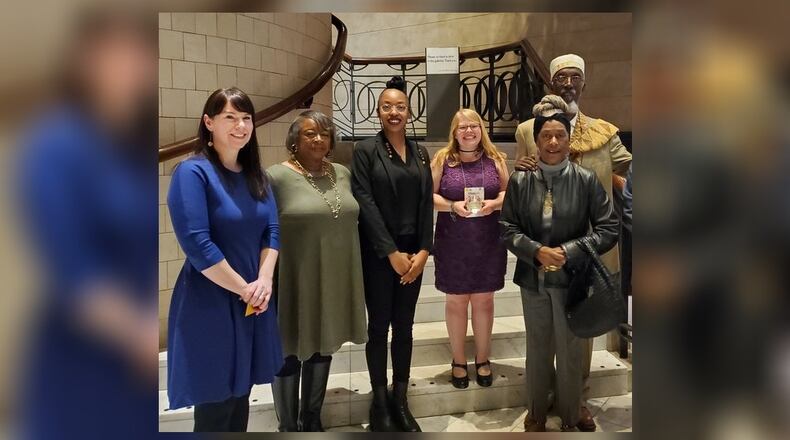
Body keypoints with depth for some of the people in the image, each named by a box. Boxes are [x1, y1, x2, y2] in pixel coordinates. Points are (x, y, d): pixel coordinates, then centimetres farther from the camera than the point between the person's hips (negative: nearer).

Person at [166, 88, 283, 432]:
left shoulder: (255, 175, 9)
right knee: (215, 404, 5)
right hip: (210, 304, -6)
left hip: (253, 302, 7)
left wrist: (264, 281, -10)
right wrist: (244, 288, -14)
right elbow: (196, 244, -20)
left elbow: (272, 230, 6)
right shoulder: (192, 172, -13)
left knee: (240, 395, 17)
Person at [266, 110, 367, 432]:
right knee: (290, 352, 9)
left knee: (323, 347, 18)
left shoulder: (342, 174, 5)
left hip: (335, 281, 6)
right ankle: (288, 426, 28)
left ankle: (312, 419, 37)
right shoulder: (276, 176, -11)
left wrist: (351, 273, 13)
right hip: (294, 284, -5)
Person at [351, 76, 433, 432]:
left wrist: (423, 250, -5)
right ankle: (379, 402, 18)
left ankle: (400, 401, 21)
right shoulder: (365, 151, -4)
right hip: (378, 254, -4)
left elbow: (427, 203, 6)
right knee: (379, 326, 5)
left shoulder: (420, 153, 9)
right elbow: (365, 204, -11)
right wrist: (391, 252, -15)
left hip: (413, 253, 4)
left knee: (404, 327, 10)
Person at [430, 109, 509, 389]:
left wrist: (494, 203, -14)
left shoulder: (495, 159, 4)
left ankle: (482, 359, 29)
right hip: (453, 243, -1)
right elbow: (428, 195, -3)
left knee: (484, 300, 12)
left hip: (489, 243, 2)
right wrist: (452, 206, -19)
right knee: (456, 302, 9)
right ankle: (458, 361, 25)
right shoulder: (442, 159, -1)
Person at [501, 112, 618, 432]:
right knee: (537, 350, 17)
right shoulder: (520, 181, -3)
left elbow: (609, 229, -6)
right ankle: (536, 414, 37)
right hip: (532, 277, 2)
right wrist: (537, 251, -17)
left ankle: (570, 418, 34)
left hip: (571, 277, -1)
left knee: (570, 351, 13)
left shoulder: (586, 180, -8)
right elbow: (507, 228, -1)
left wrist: (568, 252, -16)